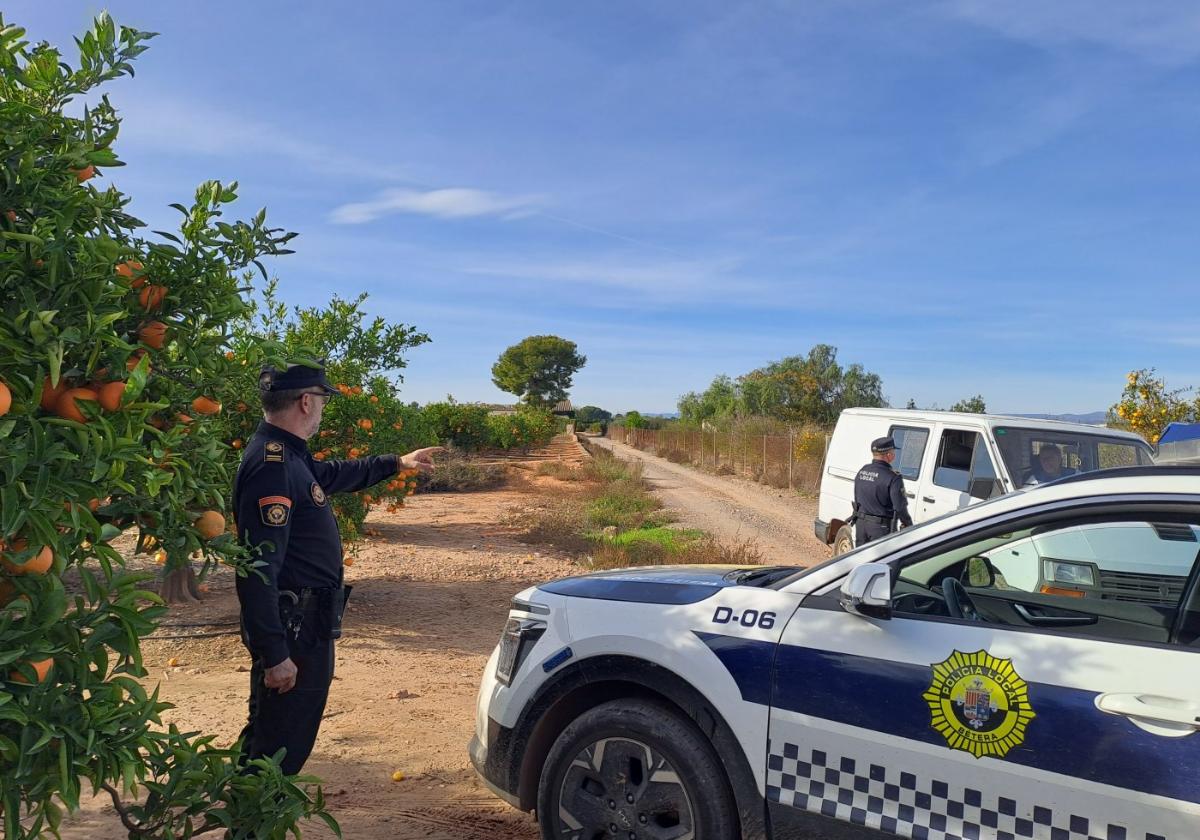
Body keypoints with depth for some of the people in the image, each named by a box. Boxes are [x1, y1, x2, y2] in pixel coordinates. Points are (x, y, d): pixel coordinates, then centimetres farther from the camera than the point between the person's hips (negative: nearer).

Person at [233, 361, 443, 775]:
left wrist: (396, 463, 38)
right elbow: (257, 571, -28)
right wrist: (274, 655, -27)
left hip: (305, 622, 11)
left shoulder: (287, 454, 7)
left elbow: (332, 474, 30)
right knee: (281, 746, 2)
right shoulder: (272, 465, -25)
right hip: (293, 630, -11)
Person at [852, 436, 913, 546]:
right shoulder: (893, 478, -19)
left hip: (860, 523, 7)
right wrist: (908, 525, -2)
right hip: (881, 527, -7)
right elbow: (900, 507, -18)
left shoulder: (861, 472, 4)